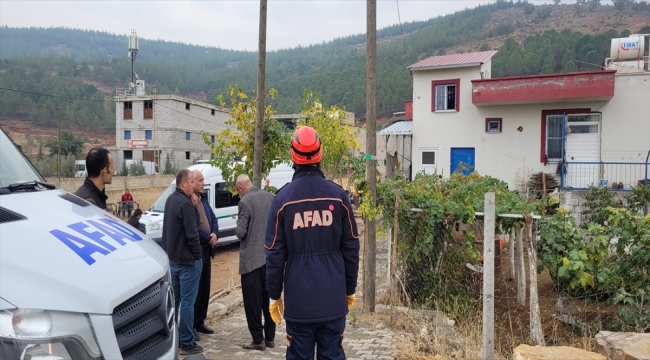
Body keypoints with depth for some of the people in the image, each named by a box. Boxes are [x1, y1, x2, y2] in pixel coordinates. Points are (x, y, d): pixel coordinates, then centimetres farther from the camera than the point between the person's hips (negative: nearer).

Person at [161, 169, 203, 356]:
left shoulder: (170, 199, 10)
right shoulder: (185, 203, -21)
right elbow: (192, 234, -22)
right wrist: (198, 255, -11)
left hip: (171, 258, 9)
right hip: (187, 260, -9)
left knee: (174, 299, 17)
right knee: (187, 301, -2)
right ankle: (187, 343, 5)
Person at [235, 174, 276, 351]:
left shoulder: (245, 202, -15)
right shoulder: (269, 196, 4)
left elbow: (240, 233, -15)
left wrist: (238, 229, 5)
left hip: (251, 258, -7)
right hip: (270, 256, 7)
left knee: (252, 301, 4)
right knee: (268, 298, 15)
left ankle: (258, 340, 10)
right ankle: (270, 337, 23)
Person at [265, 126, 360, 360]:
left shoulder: (283, 198, -6)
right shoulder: (338, 195, -2)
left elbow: (275, 254, -3)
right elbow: (351, 248, 2)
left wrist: (274, 295, 7)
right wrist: (350, 289, 13)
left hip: (298, 298, -1)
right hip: (333, 297, 1)